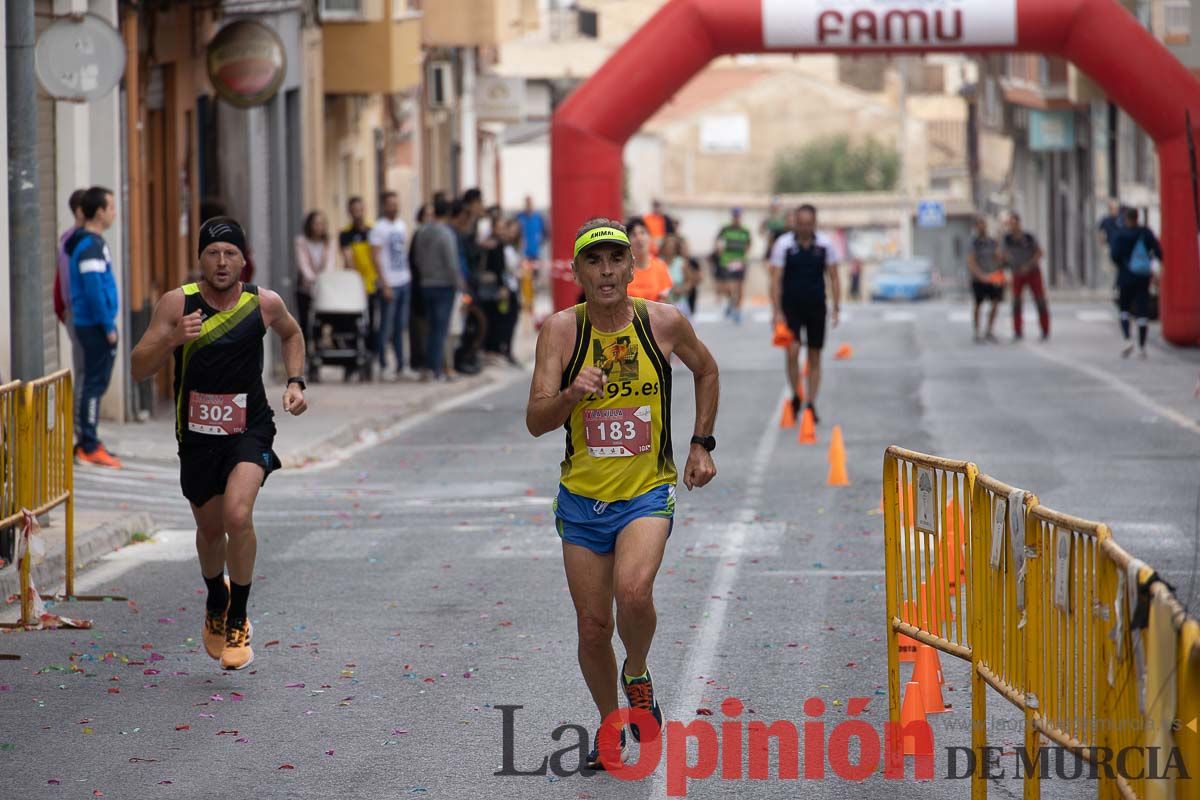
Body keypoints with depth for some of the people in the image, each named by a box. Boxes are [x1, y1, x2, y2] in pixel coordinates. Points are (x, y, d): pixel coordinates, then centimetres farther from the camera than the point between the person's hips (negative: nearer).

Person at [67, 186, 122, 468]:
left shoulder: (93, 242, 15)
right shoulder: (91, 246, -16)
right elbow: (94, 291, -22)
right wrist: (107, 327, -18)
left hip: (94, 326, 10)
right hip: (96, 326, -10)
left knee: (95, 384, 13)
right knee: (95, 384, -6)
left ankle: (88, 444, 18)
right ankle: (89, 447, -4)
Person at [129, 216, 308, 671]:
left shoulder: (264, 303, -7)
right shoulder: (177, 304, -11)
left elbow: (291, 334, 17)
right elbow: (138, 369, -13)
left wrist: (295, 383, 3)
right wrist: (173, 339, -30)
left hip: (250, 429, -1)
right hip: (197, 433, 2)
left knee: (237, 515, -25)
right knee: (210, 529, 17)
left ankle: (238, 621, -6)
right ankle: (216, 603, 50)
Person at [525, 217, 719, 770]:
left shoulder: (664, 323, -7)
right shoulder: (561, 330, -10)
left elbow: (705, 371, 15)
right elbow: (535, 422, -15)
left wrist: (702, 444, 11)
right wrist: (571, 395, -34)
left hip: (648, 493, -1)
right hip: (582, 497, 1)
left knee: (633, 592, -27)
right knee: (593, 625, 7)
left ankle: (637, 675, 4)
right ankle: (610, 726, 31)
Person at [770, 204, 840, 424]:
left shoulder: (824, 245, 0)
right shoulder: (784, 244, -6)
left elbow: (833, 277, 7)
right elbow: (776, 279, -7)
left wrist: (837, 307, 1)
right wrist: (777, 312, -13)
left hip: (816, 307, 2)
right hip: (791, 307, -2)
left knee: (814, 357, 4)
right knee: (792, 351, -14)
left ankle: (811, 405, 12)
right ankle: (796, 397, 6)